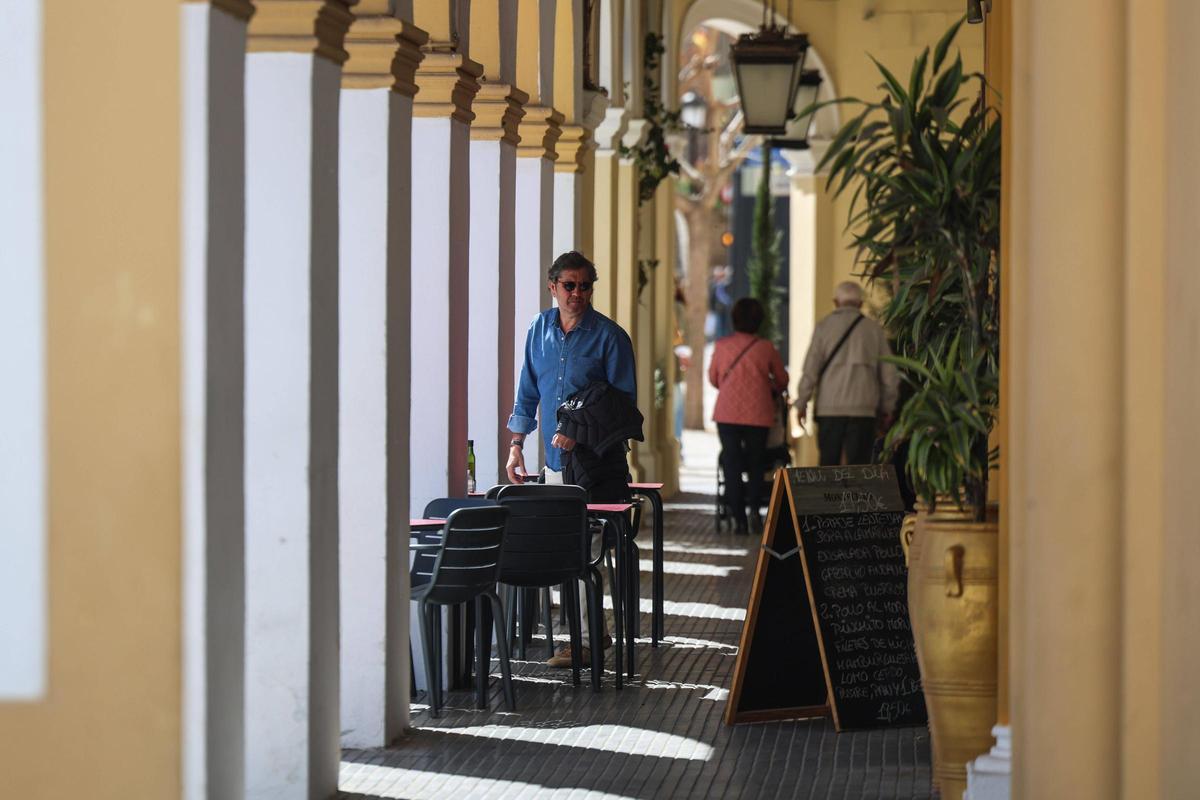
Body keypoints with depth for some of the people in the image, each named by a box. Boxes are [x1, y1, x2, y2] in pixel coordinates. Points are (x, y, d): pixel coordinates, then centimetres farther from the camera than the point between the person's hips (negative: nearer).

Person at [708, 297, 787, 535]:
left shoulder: (722, 346, -1)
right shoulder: (766, 348, -2)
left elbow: (713, 379, 12)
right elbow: (782, 380, 11)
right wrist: (770, 389, 33)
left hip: (727, 413, 0)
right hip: (757, 414, 0)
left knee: (732, 464, 5)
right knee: (756, 463, 12)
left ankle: (739, 518, 1)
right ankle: (754, 507, -9)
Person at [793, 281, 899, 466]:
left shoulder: (824, 326, 3)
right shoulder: (874, 329, 7)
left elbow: (811, 368, -2)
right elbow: (889, 373, 10)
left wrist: (801, 402, 5)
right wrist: (887, 407, 21)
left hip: (829, 408, 0)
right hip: (863, 409, 0)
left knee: (828, 464, 4)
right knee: (859, 466, -1)